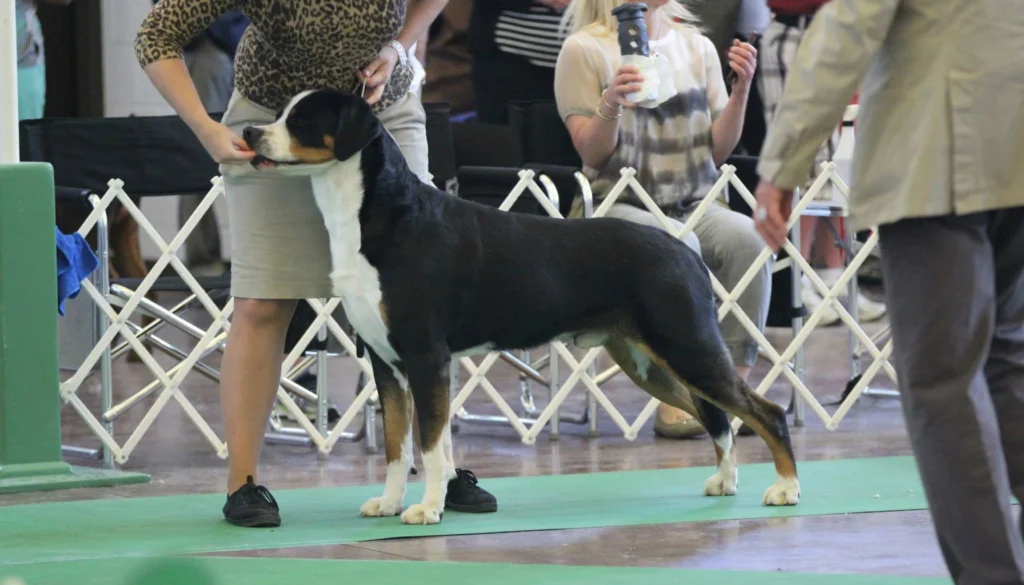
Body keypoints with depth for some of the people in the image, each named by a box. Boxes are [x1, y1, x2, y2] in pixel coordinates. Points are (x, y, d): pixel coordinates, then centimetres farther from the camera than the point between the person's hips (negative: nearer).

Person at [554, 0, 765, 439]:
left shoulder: (695, 45, 13)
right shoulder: (585, 49, 0)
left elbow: (718, 150, 10)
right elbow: (592, 152, -4)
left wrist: (741, 89, -4)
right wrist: (610, 104, -23)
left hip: (694, 205, 4)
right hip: (618, 205, -4)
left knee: (747, 238, -29)